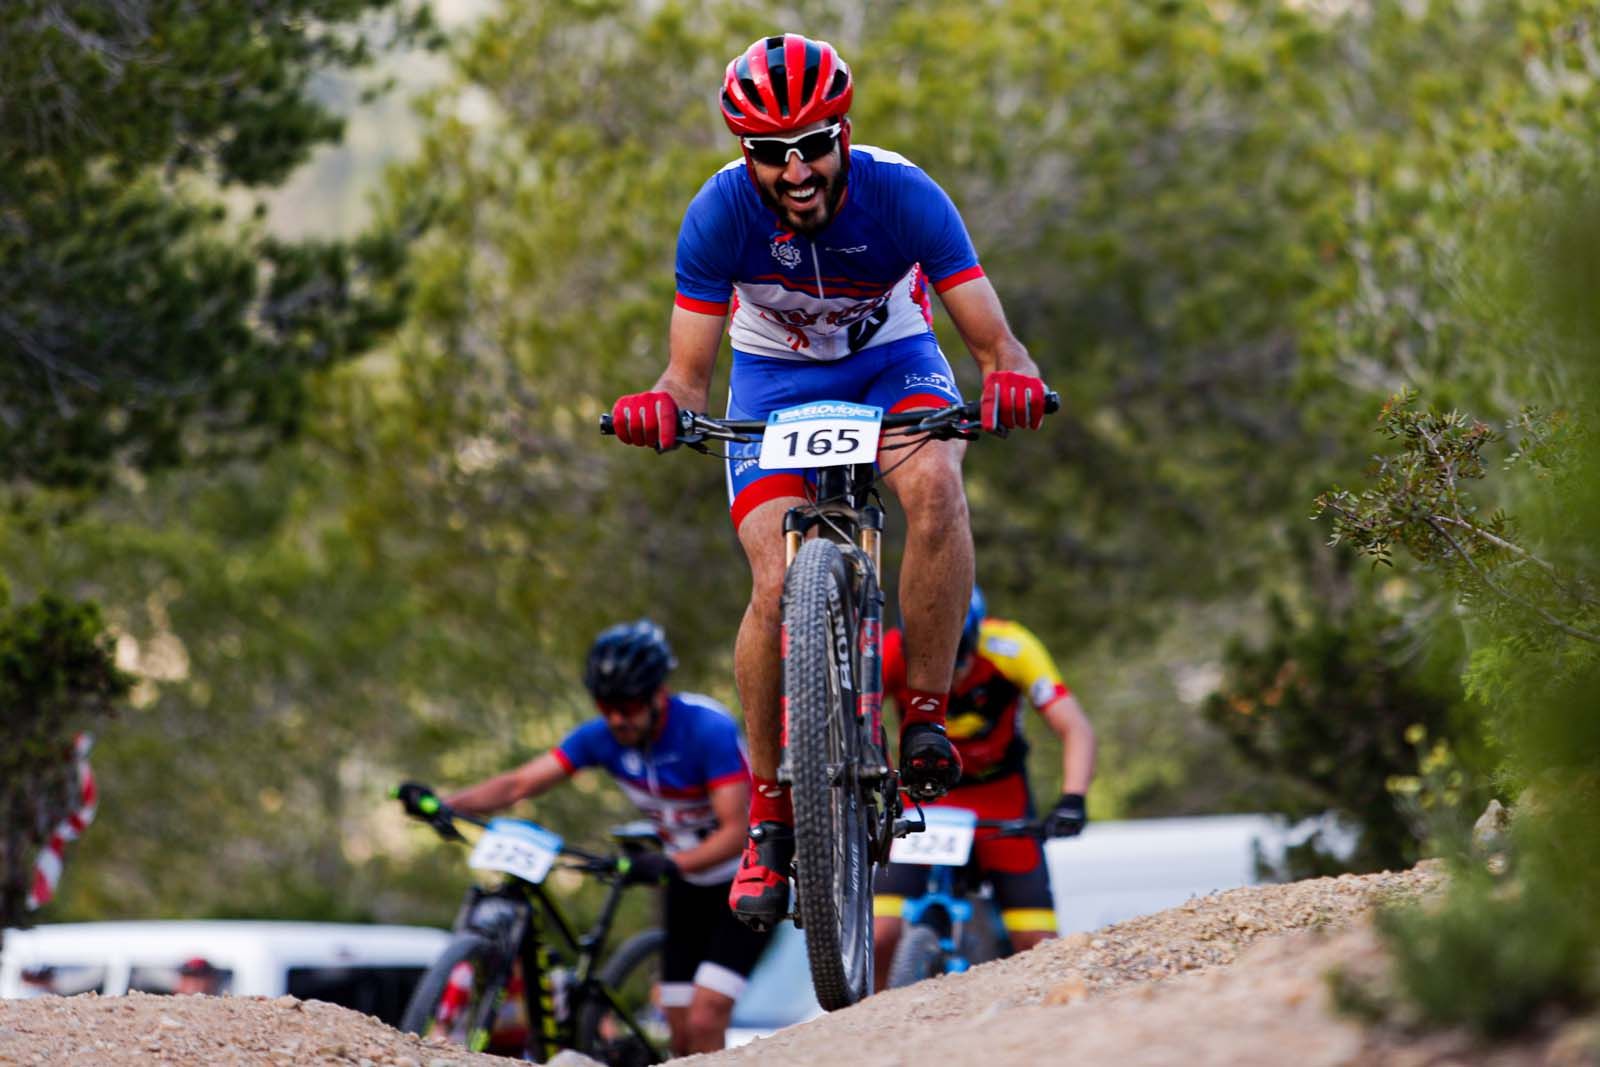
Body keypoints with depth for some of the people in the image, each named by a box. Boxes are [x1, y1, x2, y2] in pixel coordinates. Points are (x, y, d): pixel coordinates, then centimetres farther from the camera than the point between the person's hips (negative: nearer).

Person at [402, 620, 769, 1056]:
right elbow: (520, 783, -16)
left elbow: (736, 832, -31)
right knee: (681, 1037, 5)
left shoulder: (707, 728, -27)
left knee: (703, 1025, -20)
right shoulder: (602, 736, -10)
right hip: (689, 887, 6)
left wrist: (669, 865, -48)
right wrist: (441, 804, -32)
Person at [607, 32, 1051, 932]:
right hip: (775, 376, 1)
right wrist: (664, 405, -45)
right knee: (777, 587, -20)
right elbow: (690, 371, -21)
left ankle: (927, 715, -21)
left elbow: (995, 340, -27)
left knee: (935, 486, -35)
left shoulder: (901, 195, -28)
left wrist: (1012, 379, -51)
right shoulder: (722, 213, -26)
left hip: (893, 361, 0)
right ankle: (770, 814, -4)